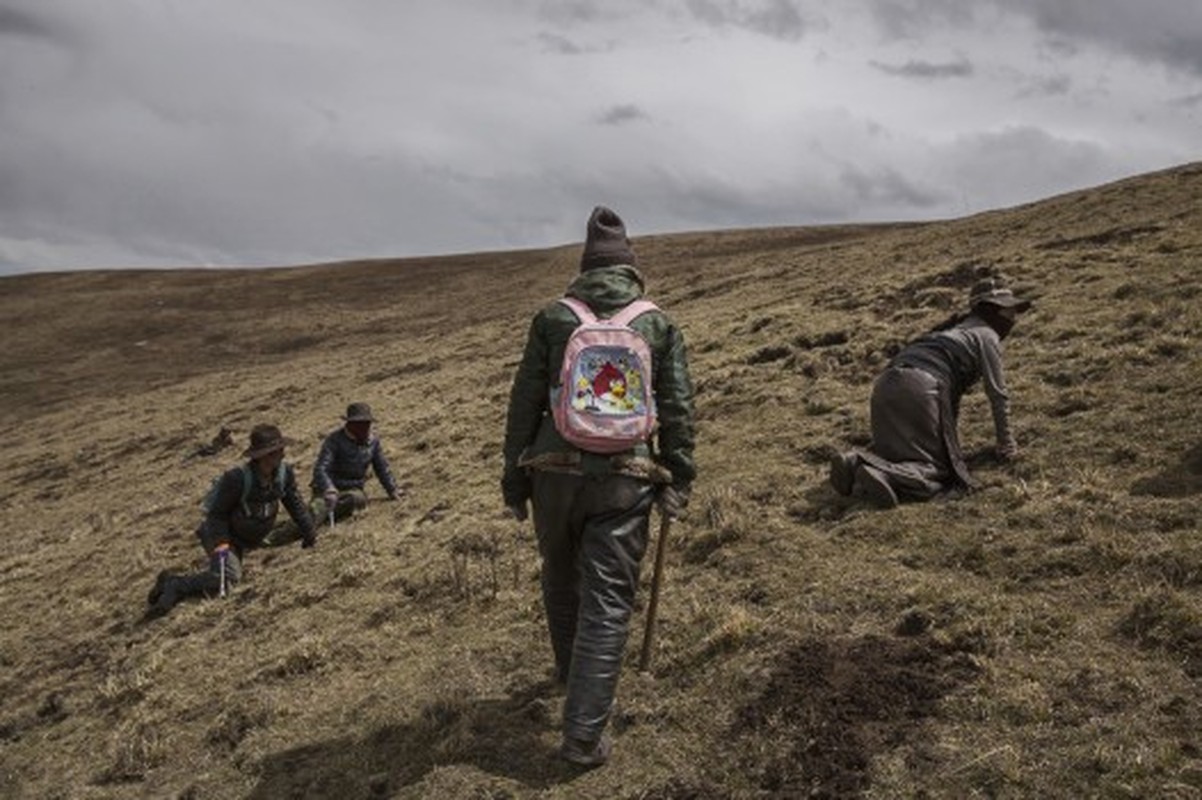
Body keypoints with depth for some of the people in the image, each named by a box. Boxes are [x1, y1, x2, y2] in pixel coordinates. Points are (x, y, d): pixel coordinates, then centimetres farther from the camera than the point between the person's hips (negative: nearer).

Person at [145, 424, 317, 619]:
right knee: (228, 577, -27)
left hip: (243, 540, 8)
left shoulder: (285, 473, -12)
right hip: (222, 533, -7)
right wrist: (221, 543, -30)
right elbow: (218, 513, -20)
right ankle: (174, 585, -13)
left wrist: (309, 534, 6)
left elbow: (295, 505, 3)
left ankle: (170, 583, 22)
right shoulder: (237, 478, -29)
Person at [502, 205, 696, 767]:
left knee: (561, 581, 23)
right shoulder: (659, 325, 4)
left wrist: (515, 478, 10)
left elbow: (524, 403, 3)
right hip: (624, 478, -1)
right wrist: (677, 480, 10)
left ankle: (571, 673, 46)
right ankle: (584, 735, 0)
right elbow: (678, 410, 2)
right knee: (608, 601, 2)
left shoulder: (553, 318, 3)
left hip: (555, 471, 1)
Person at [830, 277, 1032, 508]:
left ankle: (855, 462, -4)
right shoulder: (987, 336, 11)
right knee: (934, 465, -4)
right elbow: (997, 393, 8)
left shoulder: (957, 330, 36)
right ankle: (882, 477, -29)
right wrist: (1006, 442, 16)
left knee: (896, 449, 22)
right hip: (919, 390, -8)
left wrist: (951, 435, 46)